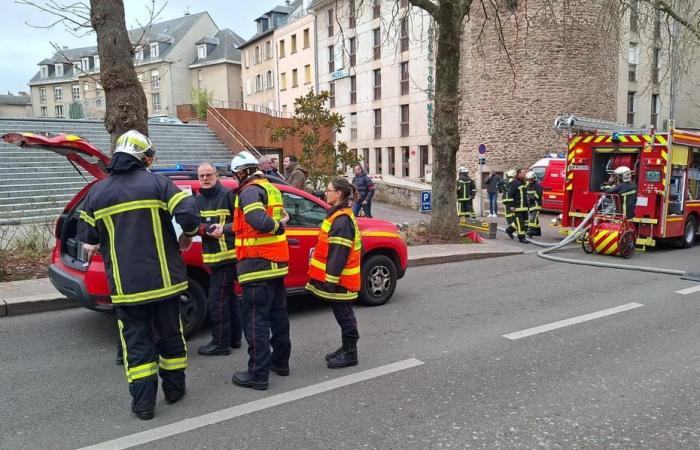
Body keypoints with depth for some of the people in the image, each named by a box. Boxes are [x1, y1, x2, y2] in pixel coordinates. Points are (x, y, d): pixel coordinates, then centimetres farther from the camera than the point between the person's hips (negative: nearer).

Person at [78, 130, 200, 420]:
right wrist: (187, 236, 2)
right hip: (164, 279, -1)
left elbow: (87, 237, 7)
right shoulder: (157, 183, -6)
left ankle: (143, 403, 12)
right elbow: (189, 213, -18)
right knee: (170, 334, 16)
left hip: (125, 285, 1)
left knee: (136, 342, 10)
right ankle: (174, 389, 28)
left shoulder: (97, 192, 3)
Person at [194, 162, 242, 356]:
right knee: (229, 297, 17)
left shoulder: (228, 195, -9)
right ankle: (234, 338, 28)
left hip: (227, 254, -8)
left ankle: (221, 343, 4)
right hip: (214, 256, 8)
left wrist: (224, 229, -22)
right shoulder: (198, 199, 13)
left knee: (217, 300, -6)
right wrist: (204, 229, -16)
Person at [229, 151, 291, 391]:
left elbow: (261, 223, -29)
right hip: (277, 262, 9)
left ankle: (258, 374, 0)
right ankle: (280, 361, 30)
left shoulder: (249, 191, -13)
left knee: (256, 320, -4)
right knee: (277, 314, 17)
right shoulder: (271, 189, 14)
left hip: (257, 263, -9)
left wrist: (277, 226, -8)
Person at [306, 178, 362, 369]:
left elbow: (339, 254, -23)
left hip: (339, 279, -10)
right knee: (343, 314, 17)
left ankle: (350, 354, 12)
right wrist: (329, 277, 23)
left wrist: (331, 279, -23)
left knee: (344, 315, 1)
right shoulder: (337, 215, 13)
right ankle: (346, 348, 29)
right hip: (338, 278, 10)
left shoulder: (342, 220, -19)